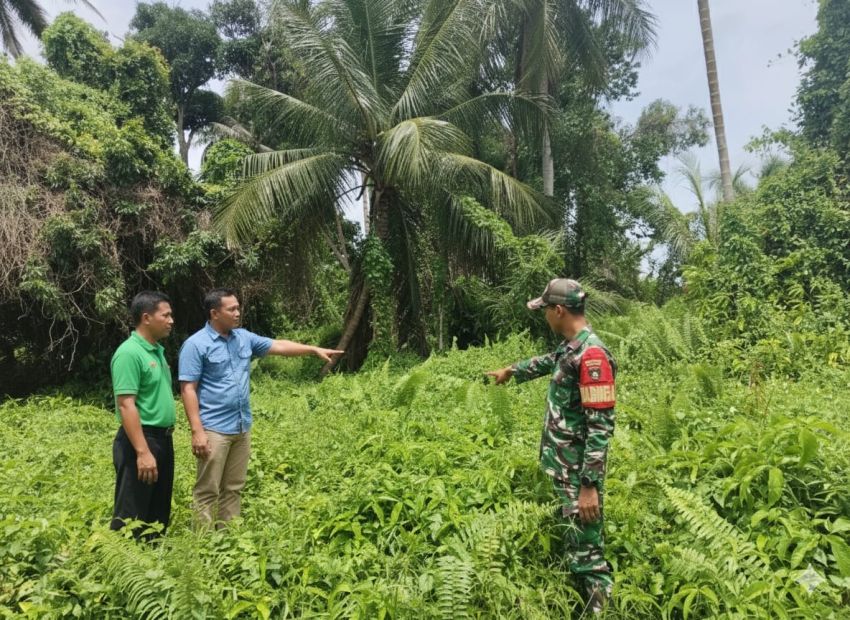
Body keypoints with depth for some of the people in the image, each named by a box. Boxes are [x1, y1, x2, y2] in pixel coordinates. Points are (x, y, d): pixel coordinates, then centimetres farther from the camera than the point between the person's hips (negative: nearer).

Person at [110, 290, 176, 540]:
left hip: (163, 439, 9)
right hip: (140, 440, -9)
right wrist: (142, 452, -26)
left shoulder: (157, 350, 12)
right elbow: (126, 405, -22)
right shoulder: (129, 353, -16)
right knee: (130, 516, -1)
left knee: (158, 512, 17)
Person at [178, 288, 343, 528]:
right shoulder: (196, 344, -10)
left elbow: (278, 346, 15)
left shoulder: (244, 337, 9)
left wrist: (314, 350, 10)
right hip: (214, 430, -7)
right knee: (207, 491, 0)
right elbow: (188, 390, -13)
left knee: (233, 490, 14)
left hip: (242, 427, 7)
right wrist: (197, 431, -18)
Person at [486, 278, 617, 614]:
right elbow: (548, 363, 32)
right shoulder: (570, 348, 7)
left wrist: (590, 485, -24)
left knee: (586, 555, -2)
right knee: (567, 545, 21)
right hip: (559, 468, 10)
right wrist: (511, 370, 47)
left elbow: (601, 427, -24)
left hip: (577, 475, -10)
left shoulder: (591, 355, -22)